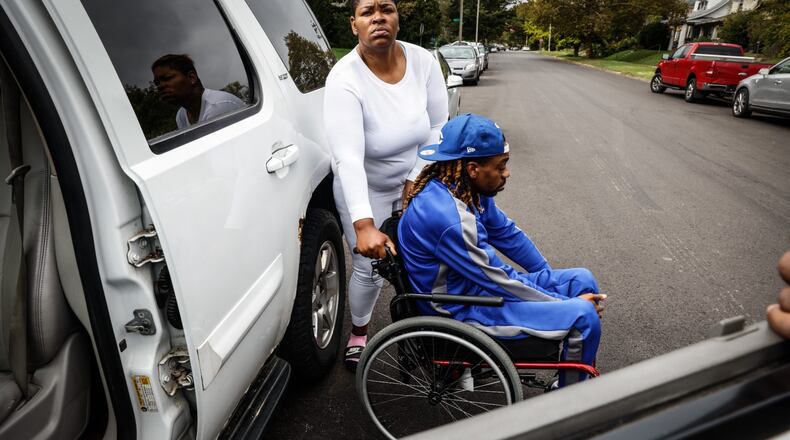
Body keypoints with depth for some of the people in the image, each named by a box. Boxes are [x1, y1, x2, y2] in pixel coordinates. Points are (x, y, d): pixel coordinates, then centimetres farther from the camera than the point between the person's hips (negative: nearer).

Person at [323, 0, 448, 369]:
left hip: (414, 181, 4)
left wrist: (417, 179, -15)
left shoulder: (423, 61, -15)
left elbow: (438, 127, -7)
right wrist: (364, 226, -47)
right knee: (370, 268, 0)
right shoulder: (344, 79, -28)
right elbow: (348, 158, -38)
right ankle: (358, 334, 29)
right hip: (364, 188, -3)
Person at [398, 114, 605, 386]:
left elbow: (507, 233, 11)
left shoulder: (469, 189, -4)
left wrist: (553, 279, 11)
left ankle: (585, 373, 25)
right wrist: (569, 303, -11)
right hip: (463, 311, -9)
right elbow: (501, 283, -23)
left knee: (582, 280, 7)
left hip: (478, 285, 9)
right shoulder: (448, 217, -32)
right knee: (584, 316, -16)